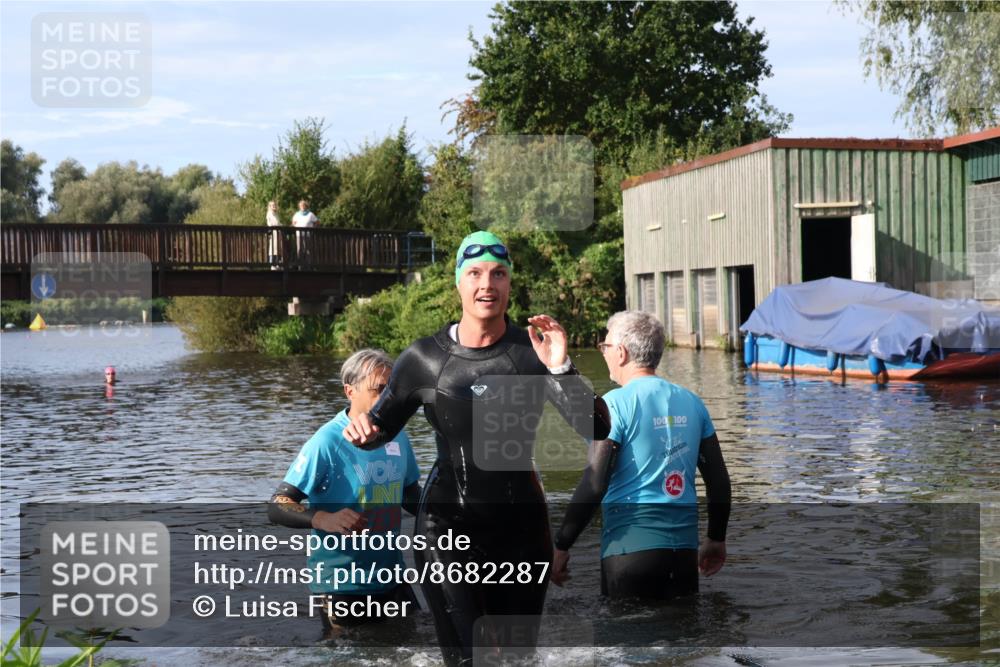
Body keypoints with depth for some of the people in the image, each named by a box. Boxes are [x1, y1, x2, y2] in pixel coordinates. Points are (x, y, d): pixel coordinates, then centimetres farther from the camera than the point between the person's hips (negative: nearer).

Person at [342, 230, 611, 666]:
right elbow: (381, 427, 10)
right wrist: (363, 431, -14)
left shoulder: (533, 352, -6)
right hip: (449, 524, -1)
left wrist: (562, 369, -29)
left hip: (522, 523, 2)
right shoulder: (425, 358, -5)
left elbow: (597, 430, -14)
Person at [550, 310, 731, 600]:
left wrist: (561, 546, -6)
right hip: (684, 549, 5)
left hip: (630, 547, -5)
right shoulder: (691, 402, 9)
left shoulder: (615, 404, -9)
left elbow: (594, 483, -14)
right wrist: (716, 540, 23)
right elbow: (719, 479, 12)